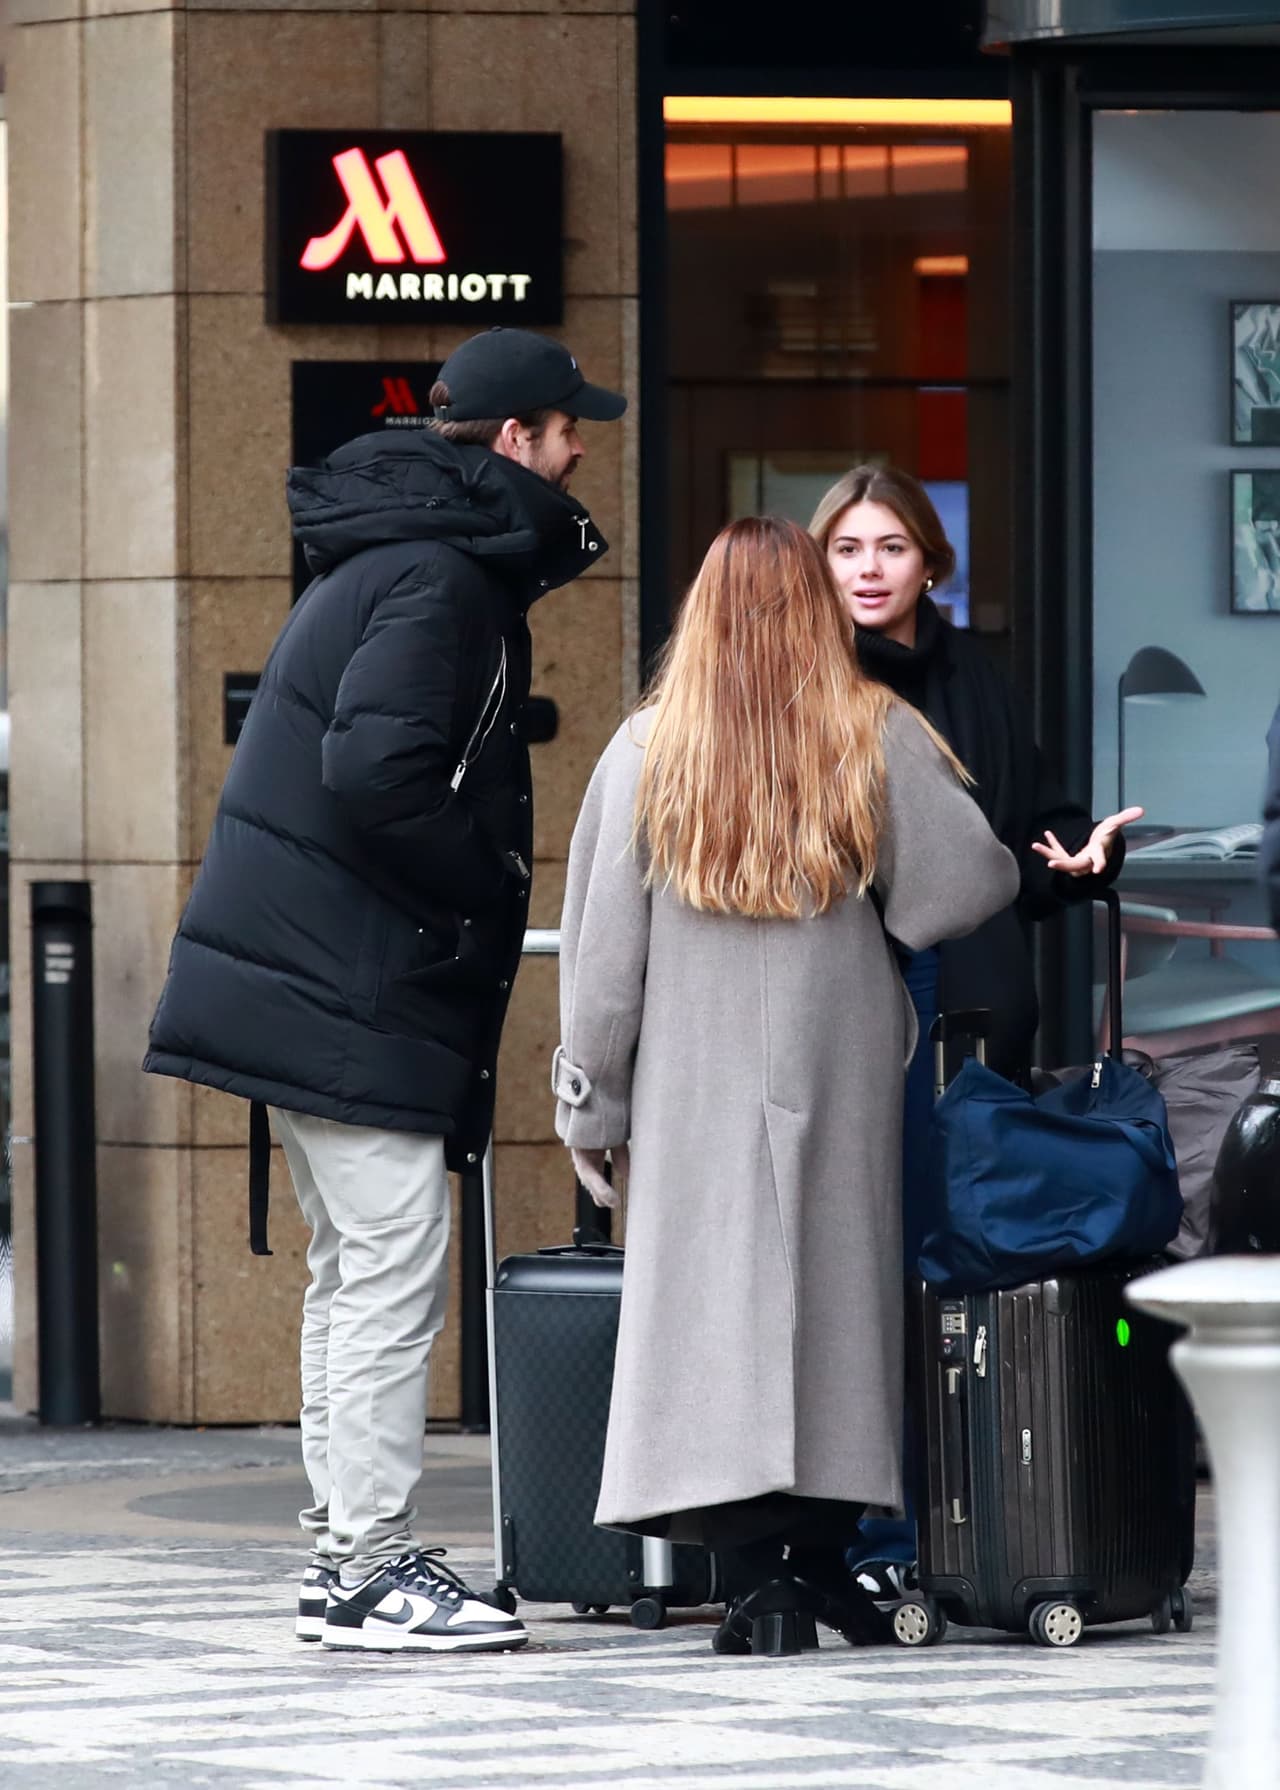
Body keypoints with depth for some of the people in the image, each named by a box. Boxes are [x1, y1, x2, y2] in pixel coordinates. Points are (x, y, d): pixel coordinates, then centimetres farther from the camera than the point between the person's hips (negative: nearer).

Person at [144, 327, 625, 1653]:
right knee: (392, 1274, -9)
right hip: (350, 992, -11)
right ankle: (370, 1575, -8)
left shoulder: (396, 553, 17)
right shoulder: (440, 575, -15)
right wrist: (491, 884, -14)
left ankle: (344, 1552, 19)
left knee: (353, 1273, 15)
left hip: (301, 980, 11)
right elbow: (375, 769, -26)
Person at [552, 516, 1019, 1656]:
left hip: (693, 1082, -1)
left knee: (719, 1309, -2)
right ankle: (823, 1553, 9)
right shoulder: (879, 740, -1)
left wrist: (590, 1103, 8)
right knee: (832, 1293, 8)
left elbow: (602, 950, 1)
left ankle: (764, 1574, -10)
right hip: (840, 1078, 1)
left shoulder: (647, 752, 0)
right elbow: (973, 885, -4)